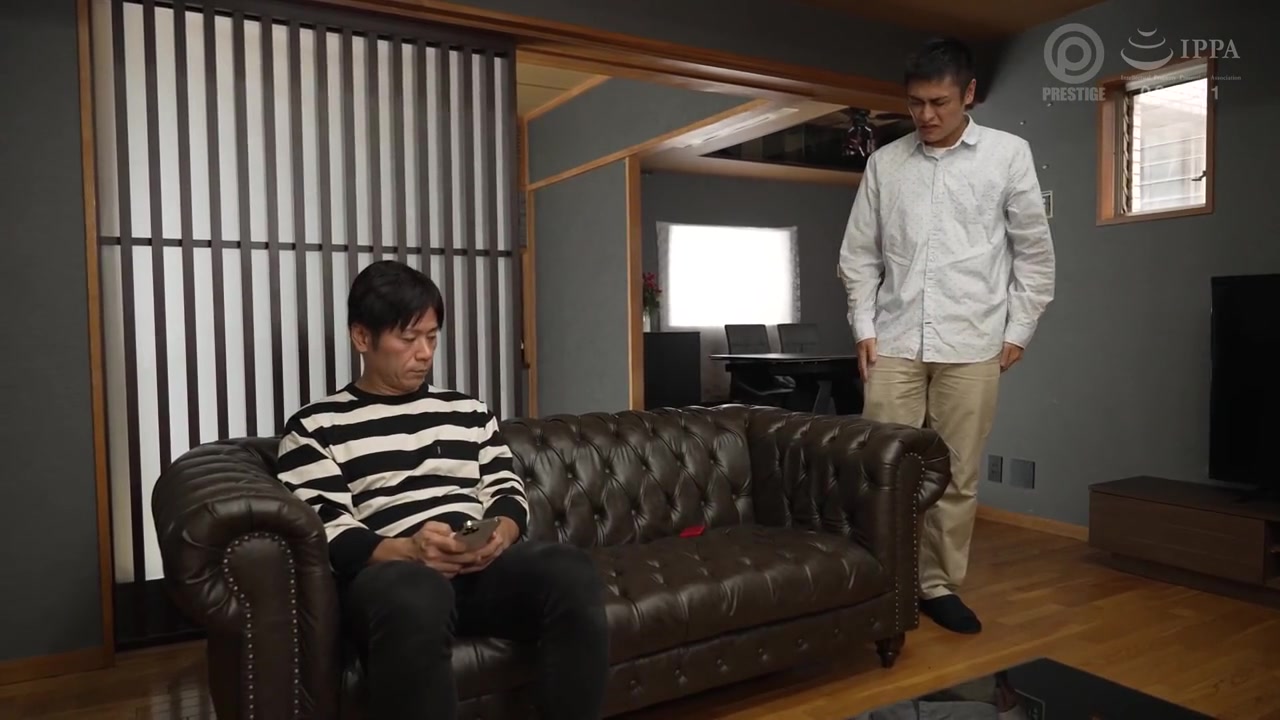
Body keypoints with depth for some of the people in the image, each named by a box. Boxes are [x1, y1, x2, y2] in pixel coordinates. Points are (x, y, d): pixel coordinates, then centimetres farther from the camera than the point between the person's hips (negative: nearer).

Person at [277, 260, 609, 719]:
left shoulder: (469, 412, 23)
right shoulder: (314, 429, 8)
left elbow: (508, 491, 17)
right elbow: (326, 536, -1)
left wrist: (500, 533, -7)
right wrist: (406, 550, -19)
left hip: (482, 564, 4)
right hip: (387, 572, -3)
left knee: (573, 573, -28)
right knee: (417, 597, -40)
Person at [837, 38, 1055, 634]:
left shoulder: (1009, 154, 4)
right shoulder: (884, 163, 8)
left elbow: (1034, 250, 7)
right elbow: (860, 254, 10)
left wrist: (1019, 330, 2)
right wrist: (864, 327, 2)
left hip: (971, 345, -1)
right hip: (894, 342, 1)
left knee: (958, 474, 5)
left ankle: (939, 585, 20)